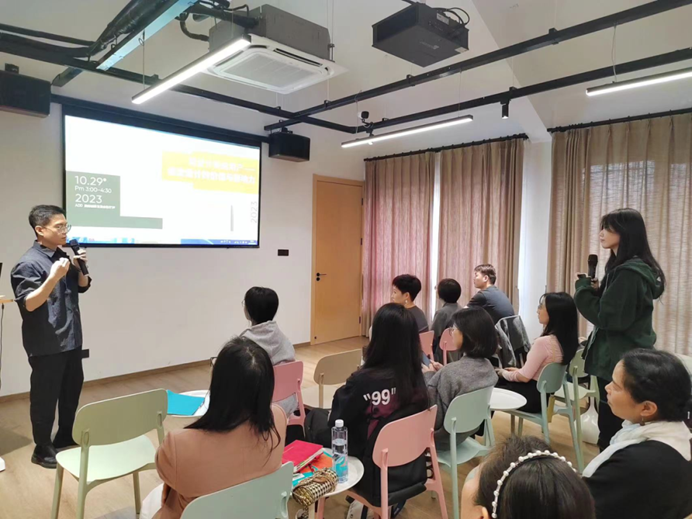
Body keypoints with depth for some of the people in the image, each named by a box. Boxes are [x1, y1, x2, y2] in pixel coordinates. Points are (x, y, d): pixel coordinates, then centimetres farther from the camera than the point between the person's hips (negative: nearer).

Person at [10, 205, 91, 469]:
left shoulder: (64, 256, 7)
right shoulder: (28, 263, -16)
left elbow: (82, 287, 15)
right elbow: (28, 305, -21)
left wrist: (80, 268, -5)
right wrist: (53, 278, -32)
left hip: (71, 339, 8)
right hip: (46, 345, -8)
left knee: (73, 389, 18)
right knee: (45, 397, 5)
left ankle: (66, 436, 36)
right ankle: (42, 449, 22)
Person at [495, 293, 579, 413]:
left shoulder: (543, 342, -29)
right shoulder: (567, 340, -2)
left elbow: (524, 377, -20)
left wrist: (504, 373, -2)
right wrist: (518, 370, 12)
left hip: (532, 396, -8)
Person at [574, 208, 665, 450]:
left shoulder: (628, 273, -20)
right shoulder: (632, 268, 12)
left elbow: (608, 317, -22)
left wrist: (584, 288, -10)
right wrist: (596, 290, 2)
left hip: (619, 360, -10)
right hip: (627, 358, 10)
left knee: (611, 425, 0)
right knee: (620, 425, 17)